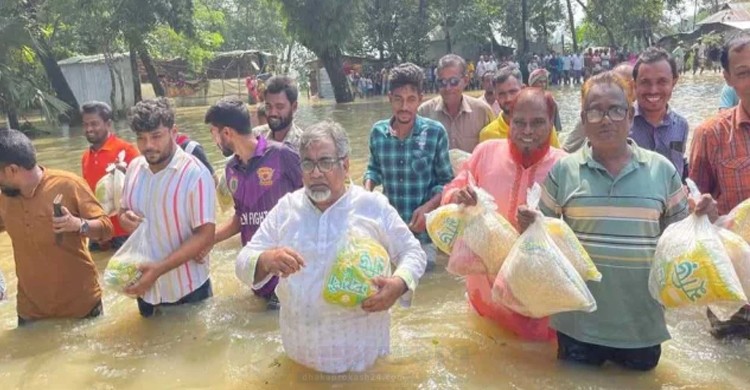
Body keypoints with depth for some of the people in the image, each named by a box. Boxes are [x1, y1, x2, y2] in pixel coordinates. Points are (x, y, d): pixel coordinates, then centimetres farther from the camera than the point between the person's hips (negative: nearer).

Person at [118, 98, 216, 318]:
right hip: (144, 286, 6)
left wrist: (159, 269, -28)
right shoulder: (134, 168, 1)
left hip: (187, 289, -5)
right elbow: (124, 209, 15)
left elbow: (205, 236, -21)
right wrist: (124, 218, -9)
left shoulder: (195, 174, -19)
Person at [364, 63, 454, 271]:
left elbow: (446, 181, -3)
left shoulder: (435, 132, -11)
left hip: (424, 228, -2)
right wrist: (366, 192, -6)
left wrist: (427, 207, -18)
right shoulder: (378, 132, -4)